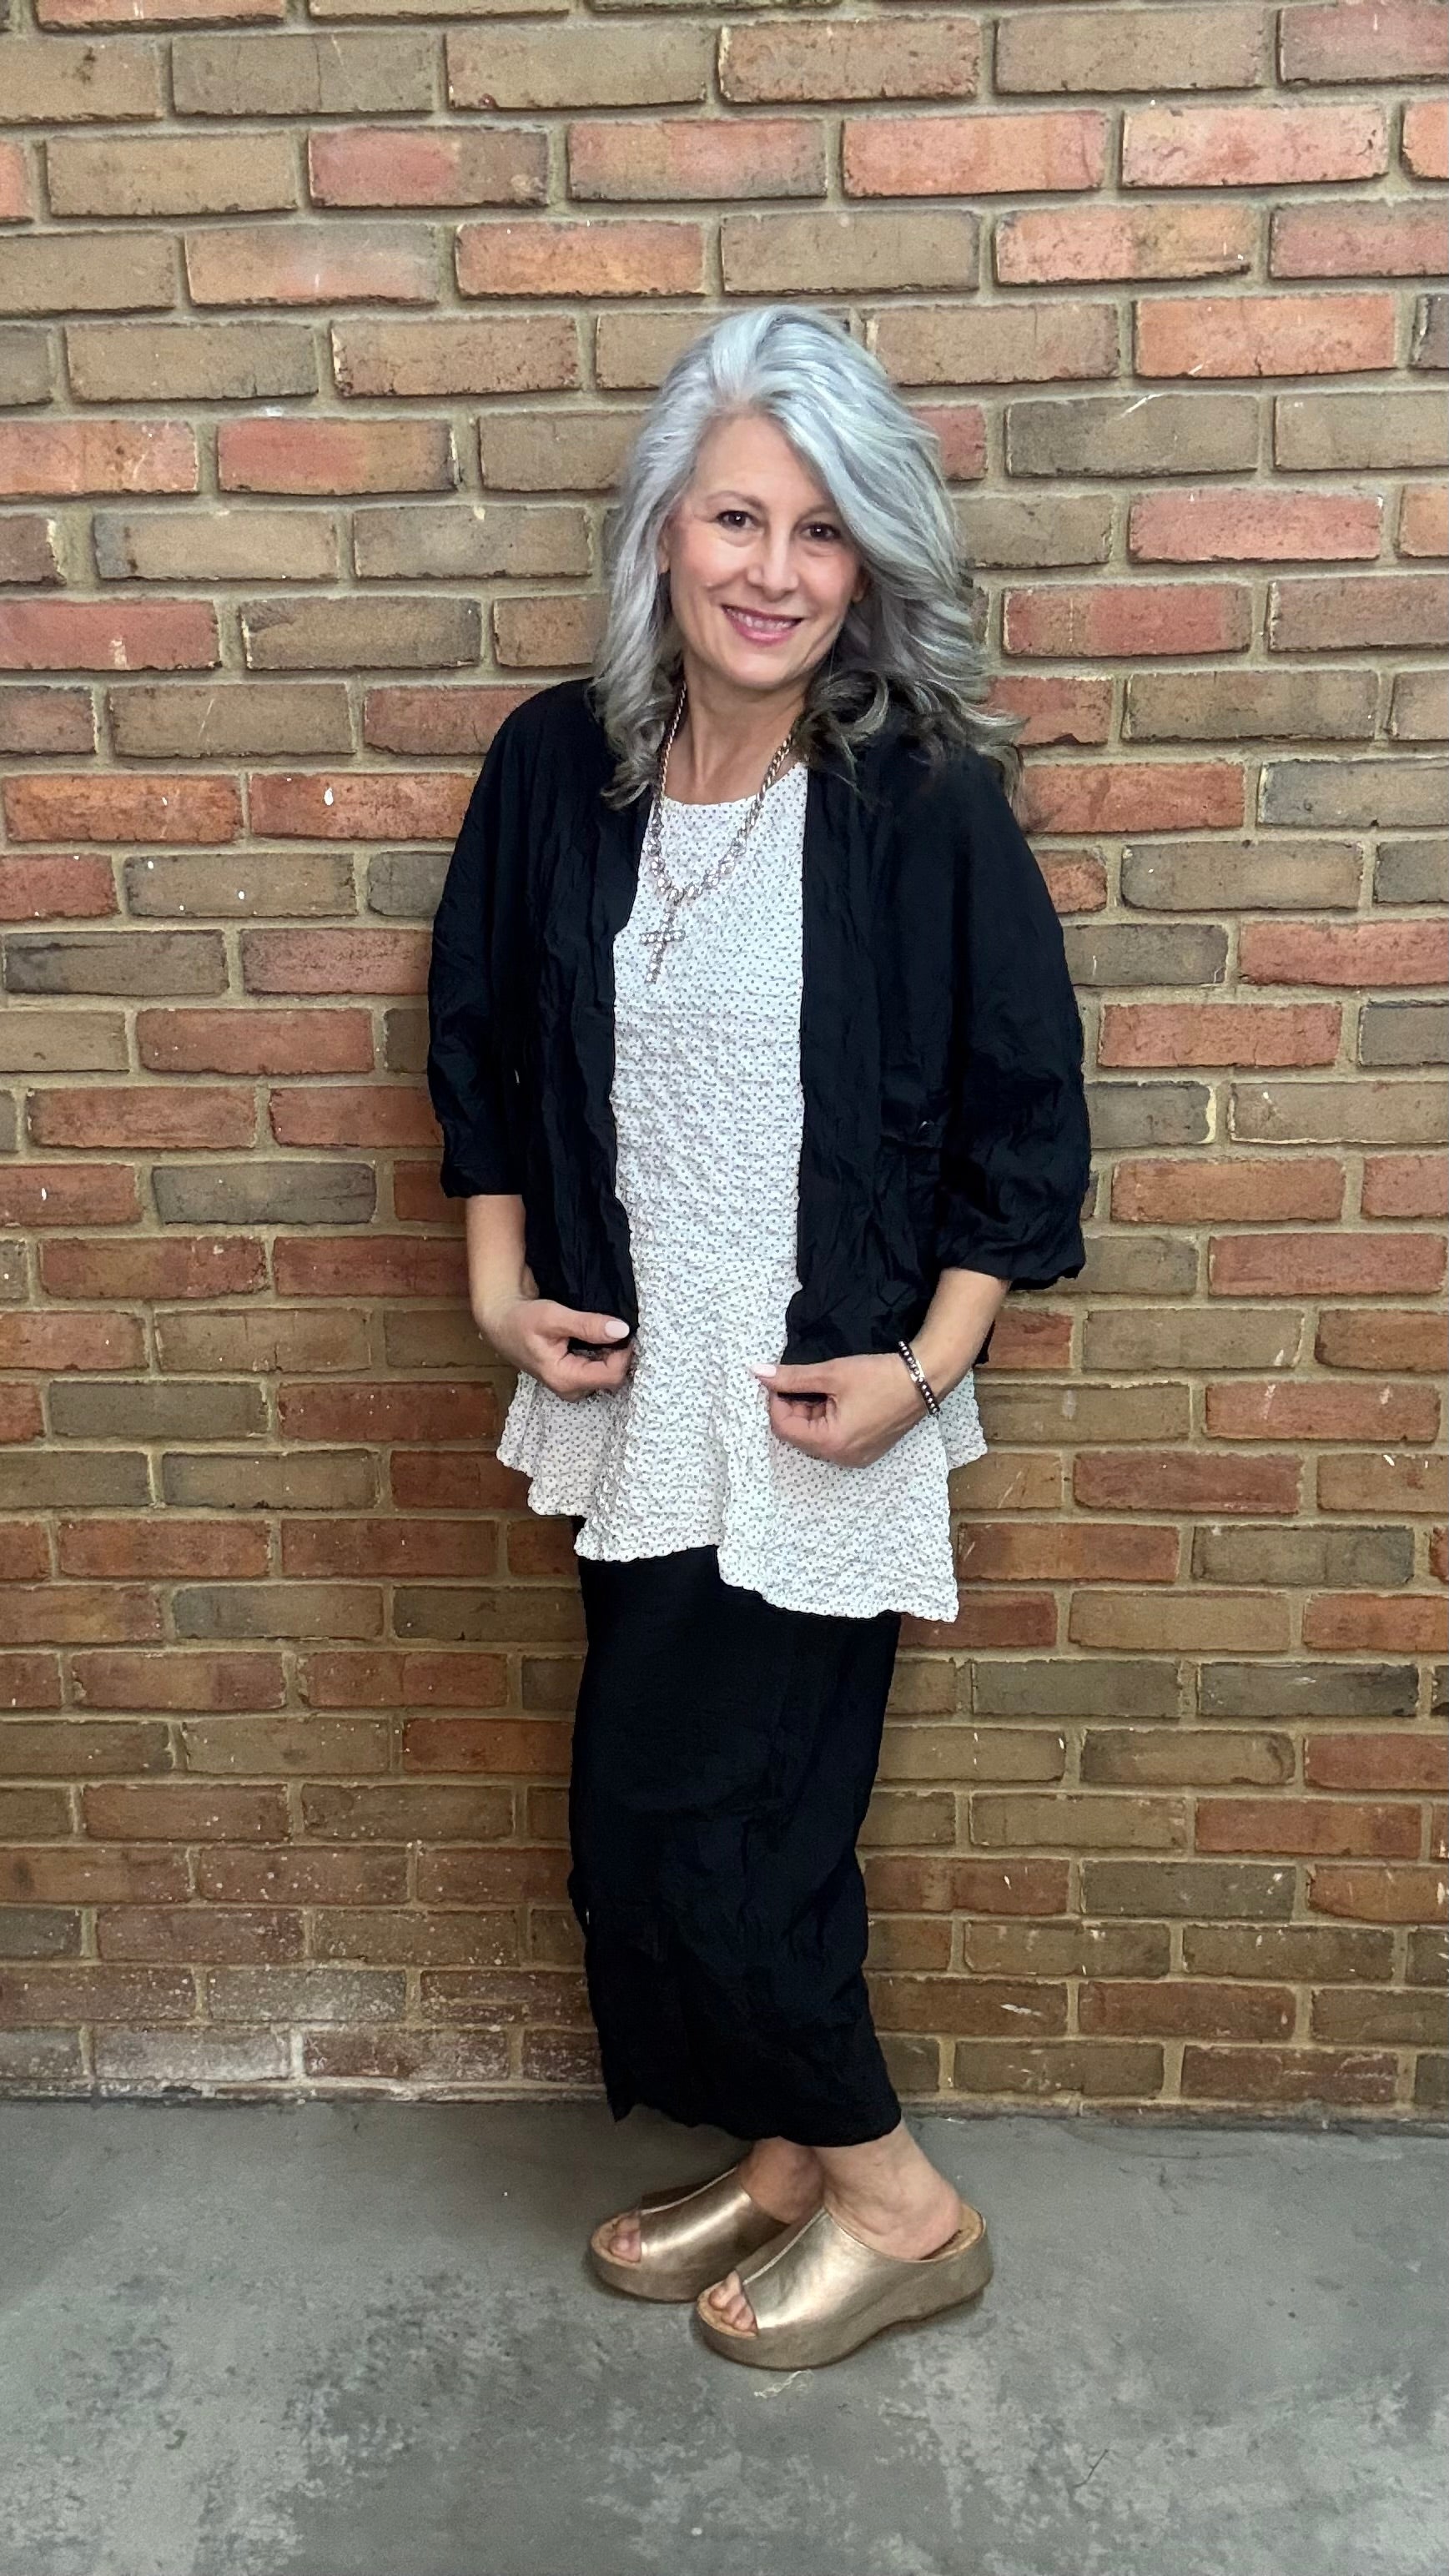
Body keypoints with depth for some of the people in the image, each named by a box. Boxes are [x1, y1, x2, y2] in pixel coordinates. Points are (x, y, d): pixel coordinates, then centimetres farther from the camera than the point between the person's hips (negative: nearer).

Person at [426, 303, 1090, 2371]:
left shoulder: (927, 801, -13)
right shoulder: (556, 768, -1)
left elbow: (1025, 1109, -7)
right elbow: (479, 1040, 11)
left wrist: (926, 1364, -12)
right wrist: (502, 1281, 3)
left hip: (823, 1408, -5)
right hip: (633, 1394, 5)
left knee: (686, 1823, 0)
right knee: (699, 1817, 16)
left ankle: (895, 2199, 26)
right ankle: (789, 2159, 40)